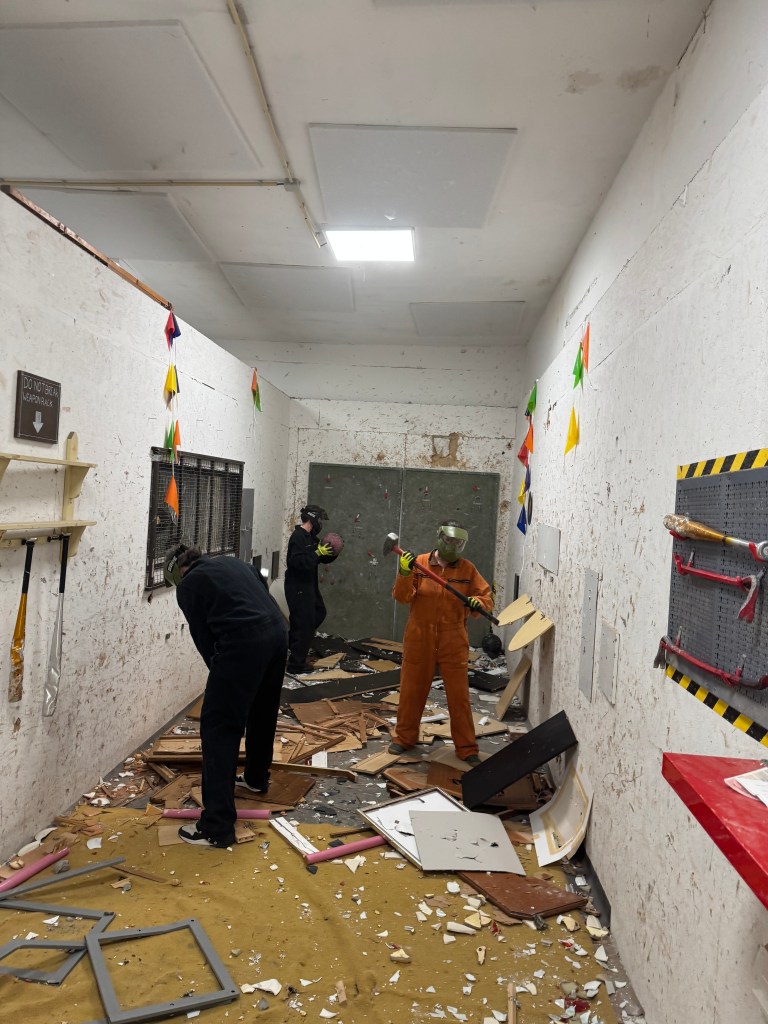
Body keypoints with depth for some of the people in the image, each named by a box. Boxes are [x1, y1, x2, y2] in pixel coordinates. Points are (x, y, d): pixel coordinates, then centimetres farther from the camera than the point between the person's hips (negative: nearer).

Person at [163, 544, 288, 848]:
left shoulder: (187, 586, 10)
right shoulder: (233, 562, 28)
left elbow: (203, 638, 7)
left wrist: (221, 671, 21)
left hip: (244, 644, -8)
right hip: (277, 632, 8)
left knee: (218, 728, 0)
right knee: (263, 712, 28)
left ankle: (216, 826, 0)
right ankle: (257, 777, 49)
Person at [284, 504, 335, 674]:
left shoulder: (311, 537, 11)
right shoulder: (298, 537, -19)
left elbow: (323, 559, 14)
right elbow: (298, 562, -29)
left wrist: (332, 553, -4)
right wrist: (317, 553, -27)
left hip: (308, 585, 10)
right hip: (297, 587, -10)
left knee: (319, 613, 21)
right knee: (304, 623, -3)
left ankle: (292, 641, 32)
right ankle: (296, 663, 7)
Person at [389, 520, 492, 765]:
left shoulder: (467, 569, -3)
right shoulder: (419, 563, -5)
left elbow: (486, 597, 1)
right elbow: (402, 597, -9)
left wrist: (479, 602, -21)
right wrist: (405, 573, -25)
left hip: (453, 641, 0)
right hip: (419, 638, 0)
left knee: (459, 695, 4)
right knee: (412, 690, 13)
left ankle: (467, 748, 18)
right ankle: (404, 738, 32)